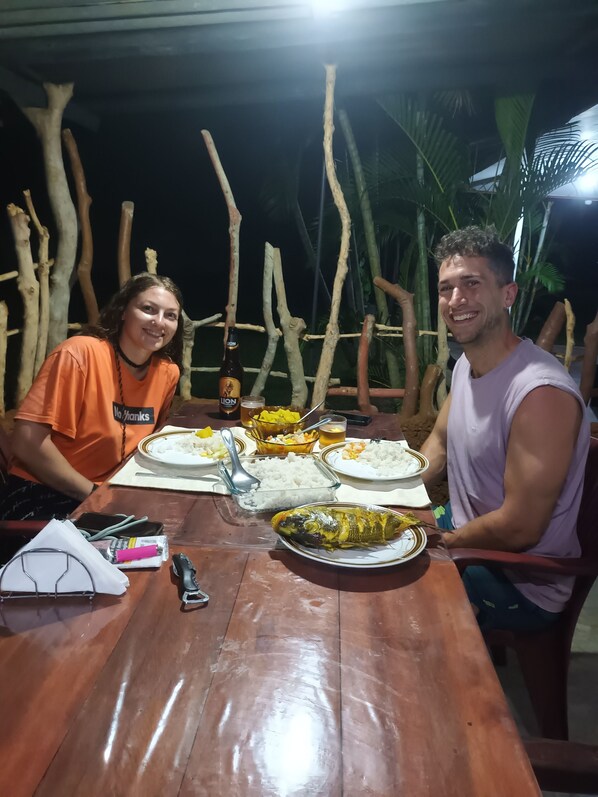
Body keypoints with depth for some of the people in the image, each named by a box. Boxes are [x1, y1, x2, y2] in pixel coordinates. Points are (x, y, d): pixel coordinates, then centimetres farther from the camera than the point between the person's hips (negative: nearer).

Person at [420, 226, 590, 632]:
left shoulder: (541, 393, -29)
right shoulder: (466, 365, -1)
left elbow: (519, 529, -27)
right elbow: (440, 444, 12)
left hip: (522, 585, -8)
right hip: (462, 532, 8)